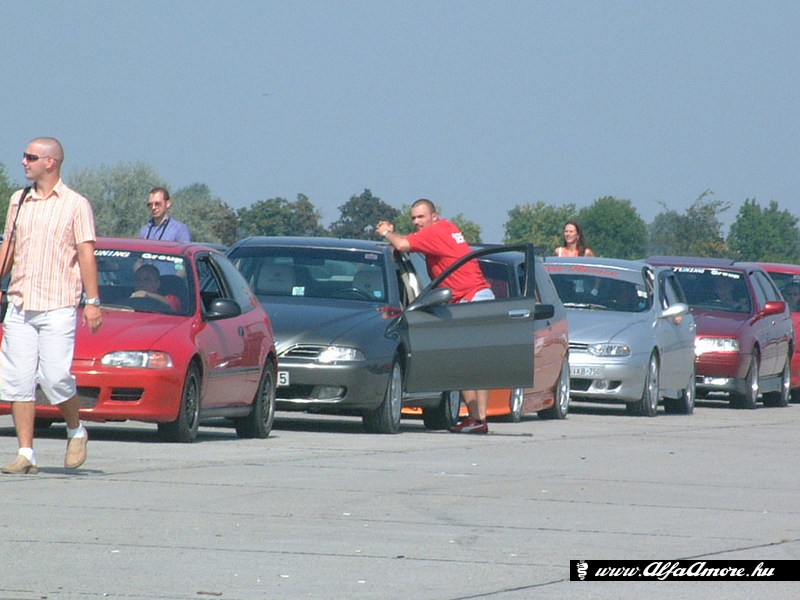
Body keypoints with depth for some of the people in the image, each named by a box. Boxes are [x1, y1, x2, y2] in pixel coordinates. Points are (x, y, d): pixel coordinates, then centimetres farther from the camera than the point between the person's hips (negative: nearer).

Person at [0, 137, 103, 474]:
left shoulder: (75, 205, -1)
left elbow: (86, 254, -3)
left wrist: (92, 301, -9)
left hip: (58, 307, -5)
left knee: (55, 377, -11)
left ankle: (76, 431, 16)